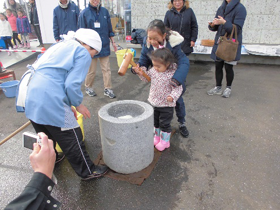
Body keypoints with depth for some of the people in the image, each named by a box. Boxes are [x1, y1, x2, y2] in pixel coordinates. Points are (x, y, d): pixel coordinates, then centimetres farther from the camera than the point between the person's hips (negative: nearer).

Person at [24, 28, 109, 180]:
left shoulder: (60, 46, 22)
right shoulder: (83, 53, -3)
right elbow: (72, 84, -16)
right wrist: (77, 105, 3)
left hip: (31, 98, 9)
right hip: (51, 102, -9)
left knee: (46, 138, 28)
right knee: (72, 139, 7)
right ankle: (87, 172, 23)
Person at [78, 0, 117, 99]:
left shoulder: (105, 11, 3)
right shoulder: (84, 13, -6)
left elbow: (109, 29, 11)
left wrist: (113, 42, 12)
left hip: (104, 46, 3)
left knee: (106, 69, 6)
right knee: (91, 70, 9)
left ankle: (107, 89, 17)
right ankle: (88, 87, 30)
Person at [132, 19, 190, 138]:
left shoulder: (173, 44, -33)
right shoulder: (147, 44, -22)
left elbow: (184, 62, -39)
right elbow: (144, 60, -15)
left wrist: (176, 79, -54)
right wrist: (138, 67, -38)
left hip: (173, 76, -2)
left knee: (178, 100, 11)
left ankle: (182, 123, 34)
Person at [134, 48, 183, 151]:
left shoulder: (173, 74, -23)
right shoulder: (153, 70, -7)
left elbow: (178, 88, -20)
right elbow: (147, 77, 11)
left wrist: (173, 96, -37)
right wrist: (141, 73, -8)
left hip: (166, 105, -6)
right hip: (154, 102, 6)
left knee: (165, 124, 9)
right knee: (155, 122, 23)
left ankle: (165, 141, 30)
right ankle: (157, 136, 44)